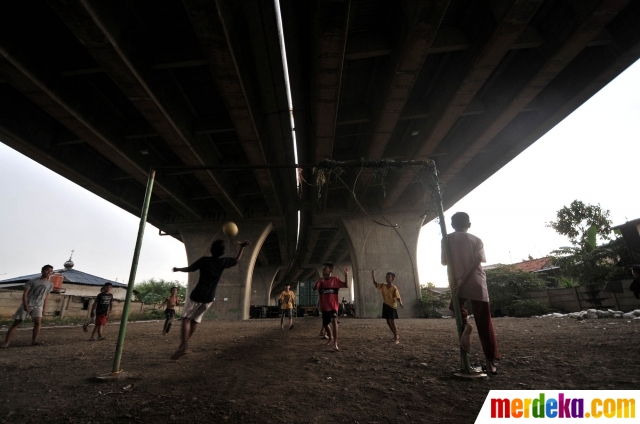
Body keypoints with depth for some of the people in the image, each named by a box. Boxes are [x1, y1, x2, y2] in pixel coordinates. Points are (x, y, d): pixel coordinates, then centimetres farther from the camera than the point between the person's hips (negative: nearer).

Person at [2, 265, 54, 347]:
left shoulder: (50, 284, 7)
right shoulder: (32, 281, -1)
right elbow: (25, 293, -5)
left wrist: (44, 307, 9)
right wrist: (25, 304, -17)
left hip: (38, 306, 1)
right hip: (27, 305, -1)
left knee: (38, 321, -18)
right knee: (16, 322, 0)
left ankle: (34, 341, -12)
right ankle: (6, 343, 7)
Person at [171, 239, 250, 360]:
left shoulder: (204, 260, -8)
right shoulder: (223, 262, -1)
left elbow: (189, 269, 3)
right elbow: (237, 260, 15)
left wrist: (178, 269, 21)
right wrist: (242, 247, 25)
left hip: (198, 295, -3)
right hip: (209, 297, 3)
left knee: (186, 318, 4)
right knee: (196, 319, 17)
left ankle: (184, 346, -10)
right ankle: (184, 344, 16)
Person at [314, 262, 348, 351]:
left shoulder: (335, 279, -7)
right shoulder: (321, 280, 2)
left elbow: (346, 286, -15)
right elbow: (314, 288, -12)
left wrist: (346, 275, -26)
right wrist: (318, 280, -27)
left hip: (333, 306, -4)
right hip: (324, 307, 4)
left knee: (334, 321, -26)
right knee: (325, 324, 16)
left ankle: (335, 343, -20)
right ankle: (330, 337, 44)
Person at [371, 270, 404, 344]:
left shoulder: (394, 289, -18)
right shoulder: (383, 286, -2)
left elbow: (398, 297, -19)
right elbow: (375, 283, 3)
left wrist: (401, 303, -38)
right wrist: (373, 275, -8)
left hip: (392, 307, -6)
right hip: (385, 306, 6)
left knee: (392, 322, -3)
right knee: (388, 322, 12)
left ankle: (396, 339, 9)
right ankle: (396, 336, 29)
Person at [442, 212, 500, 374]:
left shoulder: (448, 239, 4)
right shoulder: (476, 240, 5)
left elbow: (444, 262, 8)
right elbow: (477, 261, -8)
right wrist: (464, 280, -9)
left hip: (458, 283, 0)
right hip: (477, 284, 1)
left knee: (455, 305, 29)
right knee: (484, 323, 8)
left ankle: (464, 324, 0)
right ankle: (490, 361, 7)